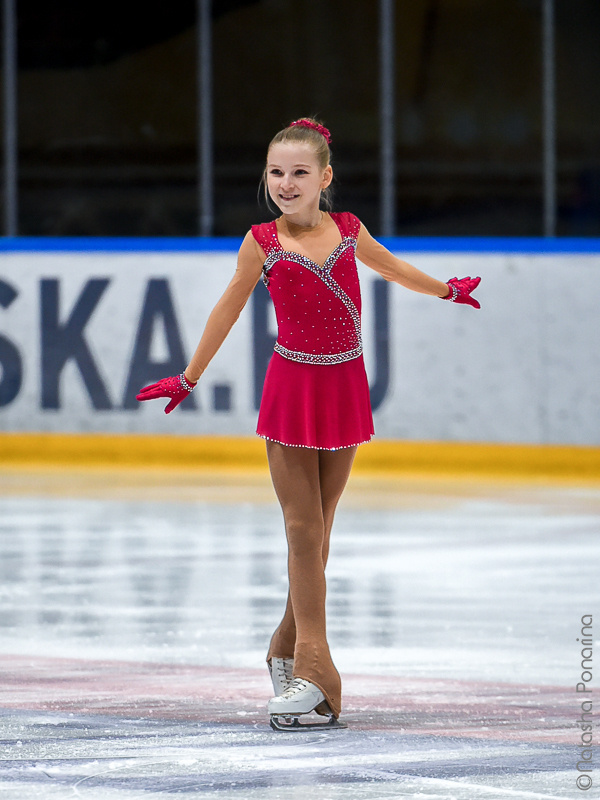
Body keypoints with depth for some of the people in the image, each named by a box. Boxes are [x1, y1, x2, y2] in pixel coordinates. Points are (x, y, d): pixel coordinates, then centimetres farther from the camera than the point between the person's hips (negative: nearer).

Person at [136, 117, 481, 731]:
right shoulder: (262, 243, -5)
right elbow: (228, 309, 7)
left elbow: (392, 268, 22)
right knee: (303, 529, -5)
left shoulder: (348, 232, 1)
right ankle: (313, 670, -7)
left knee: (317, 527, 9)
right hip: (292, 390, -3)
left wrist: (446, 290, 38)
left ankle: (290, 651, 22)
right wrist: (189, 379, 11)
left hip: (344, 388, 3)